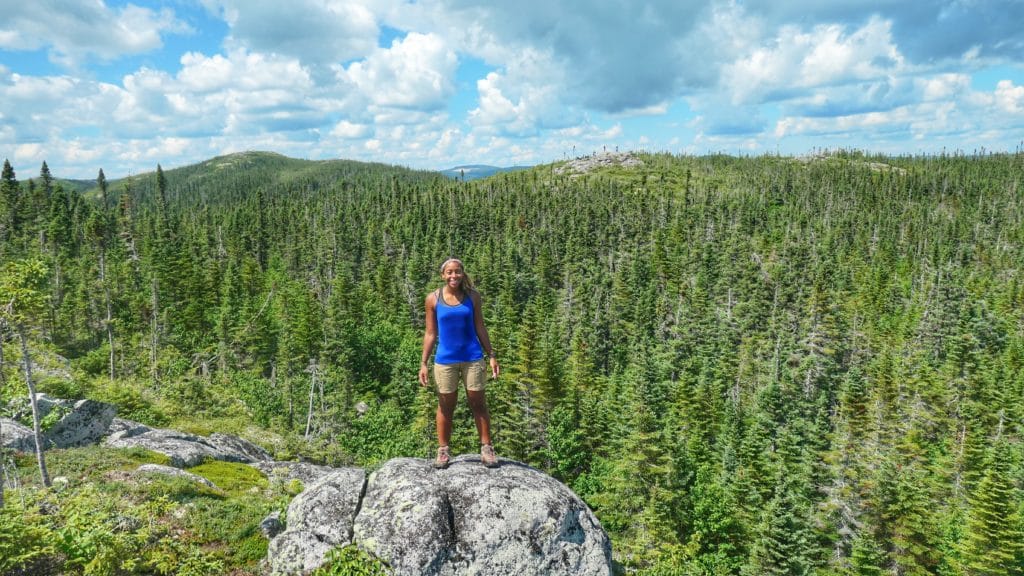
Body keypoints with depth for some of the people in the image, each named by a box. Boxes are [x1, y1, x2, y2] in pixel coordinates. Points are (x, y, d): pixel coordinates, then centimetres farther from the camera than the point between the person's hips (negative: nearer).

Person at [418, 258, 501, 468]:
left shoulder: (472, 296, 1)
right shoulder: (433, 299, -1)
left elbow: (480, 328, 6)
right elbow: (430, 333, 2)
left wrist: (491, 355, 3)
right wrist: (423, 363, -1)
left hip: (473, 357, 1)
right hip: (445, 360, 0)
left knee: (478, 404, 5)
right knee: (446, 406, 8)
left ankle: (486, 449, 13)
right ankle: (443, 451, 18)